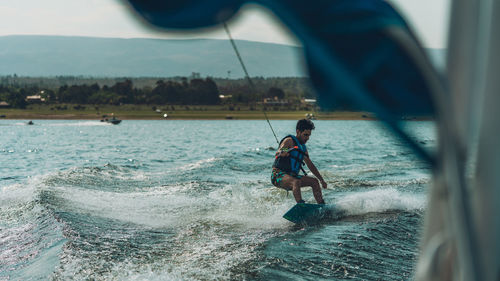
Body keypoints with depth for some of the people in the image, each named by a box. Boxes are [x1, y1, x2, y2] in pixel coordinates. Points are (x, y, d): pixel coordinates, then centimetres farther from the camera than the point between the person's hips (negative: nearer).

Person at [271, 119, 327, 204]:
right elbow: (277, 153, -22)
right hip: (279, 175, -8)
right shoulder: (289, 141, -6)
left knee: (314, 181, 0)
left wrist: (321, 180, 26)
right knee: (296, 182, -35)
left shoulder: (303, 148, 18)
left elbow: (311, 165, 26)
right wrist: (282, 152, -46)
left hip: (292, 176, 8)